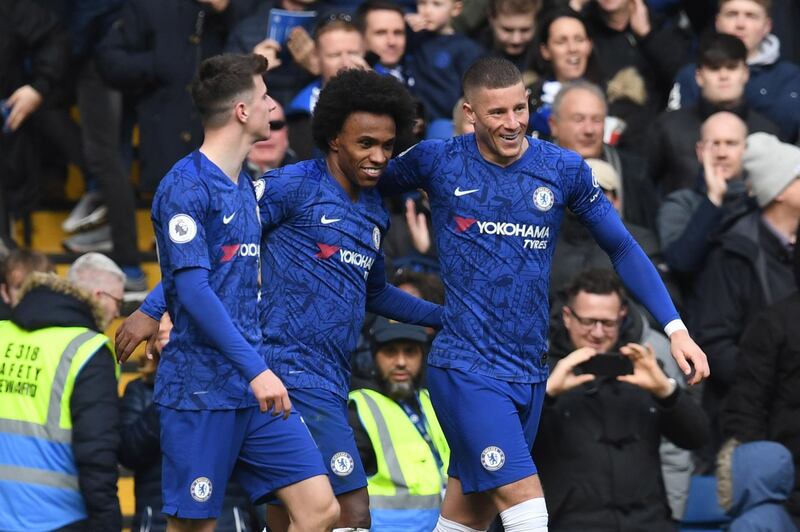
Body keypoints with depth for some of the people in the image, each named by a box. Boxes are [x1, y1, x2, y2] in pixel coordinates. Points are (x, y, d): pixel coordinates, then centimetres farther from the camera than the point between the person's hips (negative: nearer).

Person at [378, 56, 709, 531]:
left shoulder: (564, 169, 2)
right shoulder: (438, 162, -4)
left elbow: (622, 248, 9)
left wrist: (675, 328, 3)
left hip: (529, 375, 4)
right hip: (466, 369, -4)